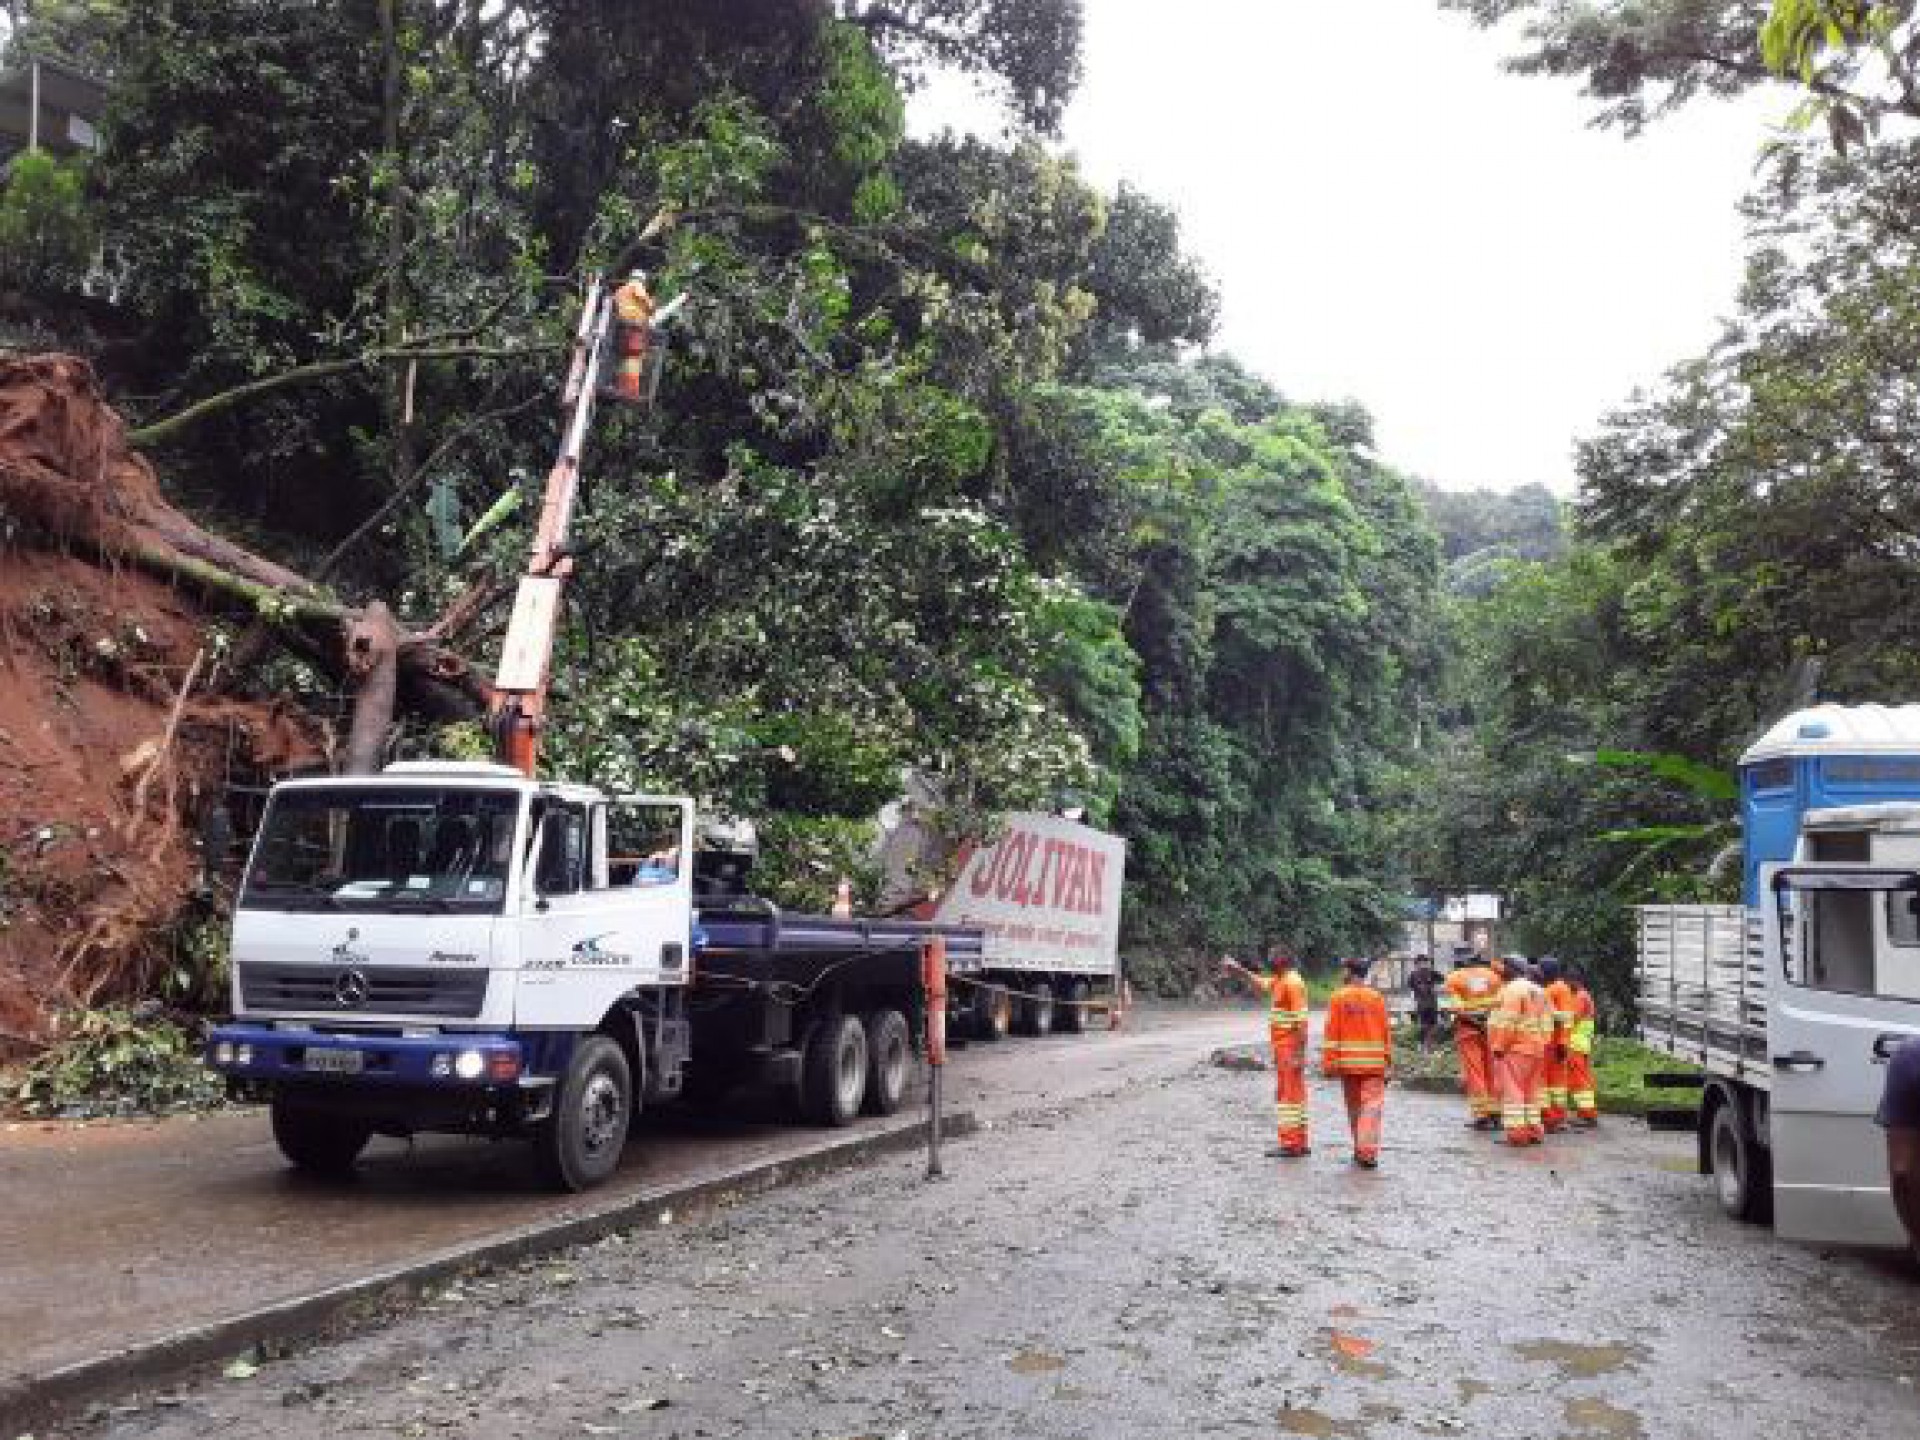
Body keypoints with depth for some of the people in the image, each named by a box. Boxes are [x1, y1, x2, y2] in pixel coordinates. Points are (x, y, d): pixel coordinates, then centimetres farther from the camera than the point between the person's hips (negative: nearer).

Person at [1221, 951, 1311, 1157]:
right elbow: (1259, 983, 33)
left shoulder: (1292, 983, -16)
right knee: (1294, 1094, 12)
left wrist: (1299, 1054, -24)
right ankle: (1300, 1143, 18)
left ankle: (1290, 1144, -8)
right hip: (1283, 1047, 10)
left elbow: (1300, 1020, -21)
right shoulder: (1279, 981, 13)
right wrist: (1238, 969, 23)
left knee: (1287, 1094, -9)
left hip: (1290, 1048, -10)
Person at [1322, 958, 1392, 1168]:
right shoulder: (1377, 998, 0)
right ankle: (1368, 1152, -15)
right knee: (1372, 1106, -3)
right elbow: (1386, 1032, 3)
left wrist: (1328, 1063, -2)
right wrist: (1388, 1062, 11)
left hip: (1348, 1062, 0)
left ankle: (1360, 1149, 23)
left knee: (1354, 1107, 14)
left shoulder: (1338, 998, -4)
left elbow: (1331, 1033, -5)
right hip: (1374, 1063, 0)